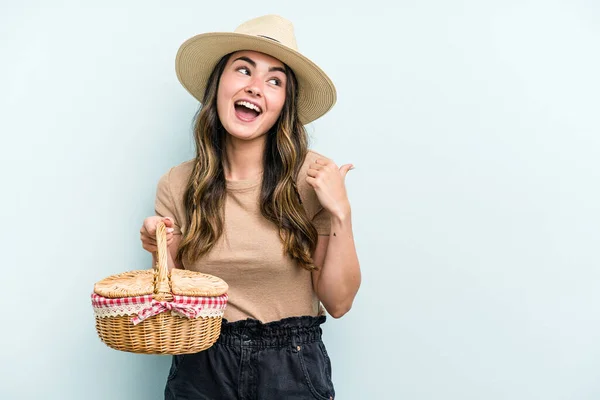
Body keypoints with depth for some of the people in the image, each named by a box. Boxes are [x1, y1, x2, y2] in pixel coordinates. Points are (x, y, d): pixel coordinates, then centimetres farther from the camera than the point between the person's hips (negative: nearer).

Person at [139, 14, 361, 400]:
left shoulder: (312, 177, -11)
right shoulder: (176, 186, -5)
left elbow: (338, 301, -8)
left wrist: (341, 214, -19)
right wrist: (164, 254, -15)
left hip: (292, 367, -1)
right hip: (200, 368, 2)